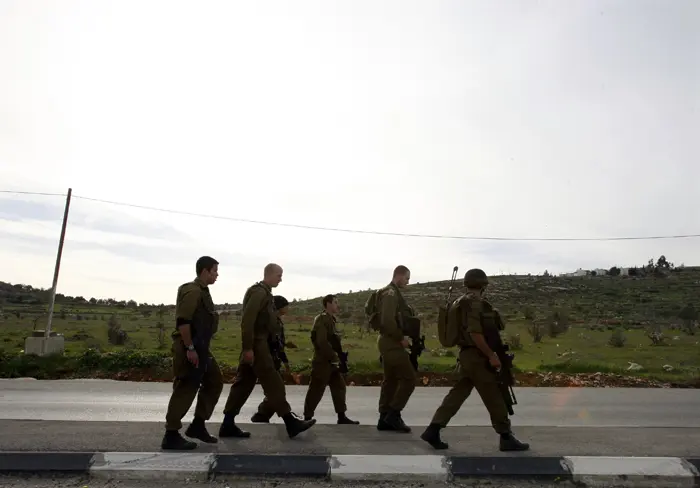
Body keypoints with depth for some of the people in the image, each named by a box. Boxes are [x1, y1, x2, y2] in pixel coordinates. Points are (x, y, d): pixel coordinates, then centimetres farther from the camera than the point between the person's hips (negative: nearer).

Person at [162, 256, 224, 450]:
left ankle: (197, 425, 21)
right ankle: (171, 435, 8)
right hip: (191, 349, -10)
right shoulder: (192, 291, -16)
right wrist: (189, 348, -23)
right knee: (185, 390, -3)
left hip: (201, 348, 10)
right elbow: (182, 321, -24)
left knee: (214, 382, 14)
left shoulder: (202, 291, 15)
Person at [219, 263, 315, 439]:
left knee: (243, 383, 10)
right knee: (273, 383, -6)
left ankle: (228, 425, 15)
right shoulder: (260, 292, -14)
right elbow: (247, 321, -22)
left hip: (256, 343, 10)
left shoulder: (263, 292, 18)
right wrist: (248, 348, -23)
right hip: (256, 344, -10)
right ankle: (291, 422, -1)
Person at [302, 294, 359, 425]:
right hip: (322, 361, -10)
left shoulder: (331, 319, 16)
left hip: (331, 361, 10)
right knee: (316, 390, -2)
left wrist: (340, 357, 11)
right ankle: (307, 417, 8)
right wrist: (334, 358, -20)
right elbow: (322, 342, -24)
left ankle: (341, 417, 15)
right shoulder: (322, 319, -14)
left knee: (339, 387, 10)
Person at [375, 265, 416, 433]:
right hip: (392, 342, -10)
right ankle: (393, 414, -2)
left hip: (389, 342, 10)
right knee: (409, 378, -7)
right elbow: (388, 320, -25)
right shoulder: (391, 293, -14)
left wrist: (399, 337, 11)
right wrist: (401, 338, -16)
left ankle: (385, 419, 15)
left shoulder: (392, 293, 18)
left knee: (390, 380, 11)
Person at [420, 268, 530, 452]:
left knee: (457, 394, 9)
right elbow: (475, 333, -24)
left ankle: (433, 431, 7)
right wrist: (491, 355, -19)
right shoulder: (474, 303, -16)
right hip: (477, 356, -10)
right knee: (495, 397, 2)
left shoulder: (462, 302, 15)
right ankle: (506, 438, 13)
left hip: (467, 355, 10)